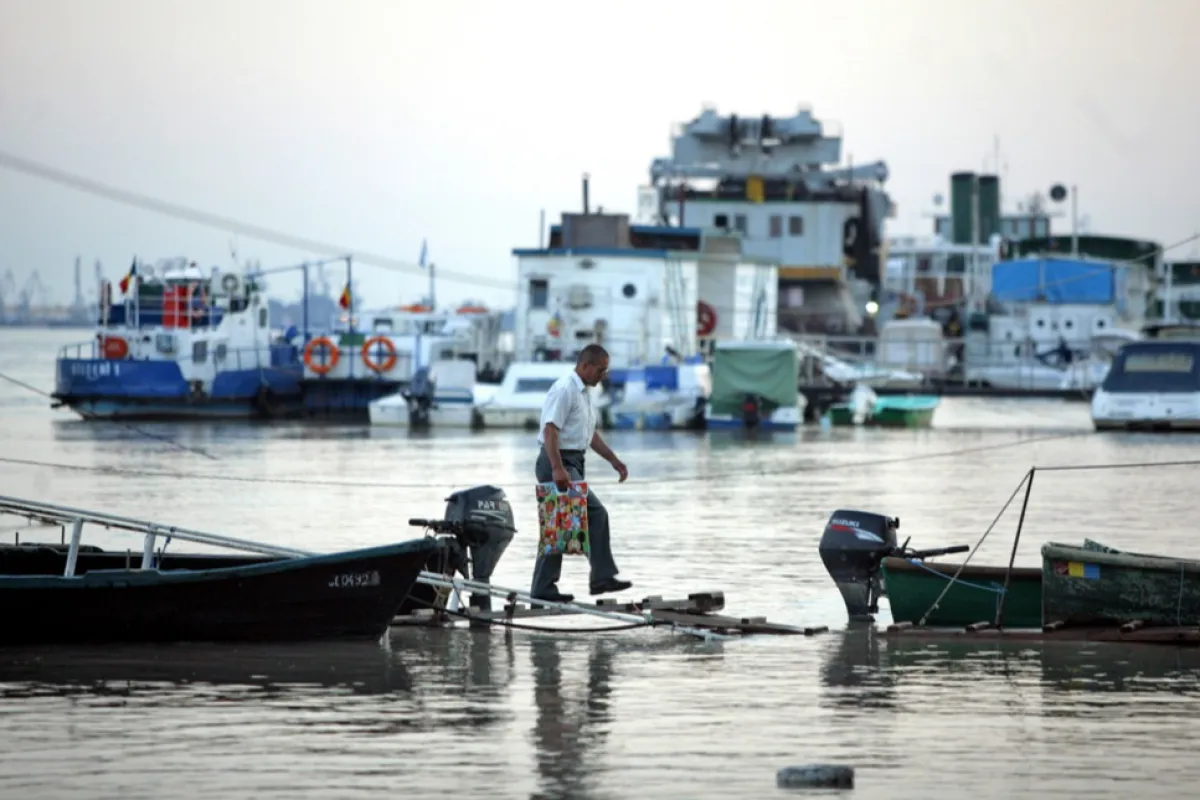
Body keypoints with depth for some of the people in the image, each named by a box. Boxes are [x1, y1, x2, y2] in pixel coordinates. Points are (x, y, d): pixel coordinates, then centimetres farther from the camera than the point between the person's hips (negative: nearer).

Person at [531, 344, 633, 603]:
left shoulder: (583, 392, 18)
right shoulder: (564, 390, -14)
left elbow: (591, 434, 27)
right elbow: (550, 431, -22)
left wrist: (614, 460, 21)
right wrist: (558, 469, -30)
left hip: (573, 464, 10)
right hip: (559, 464, -10)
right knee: (595, 514, -13)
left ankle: (544, 588, 9)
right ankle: (602, 576, -11)